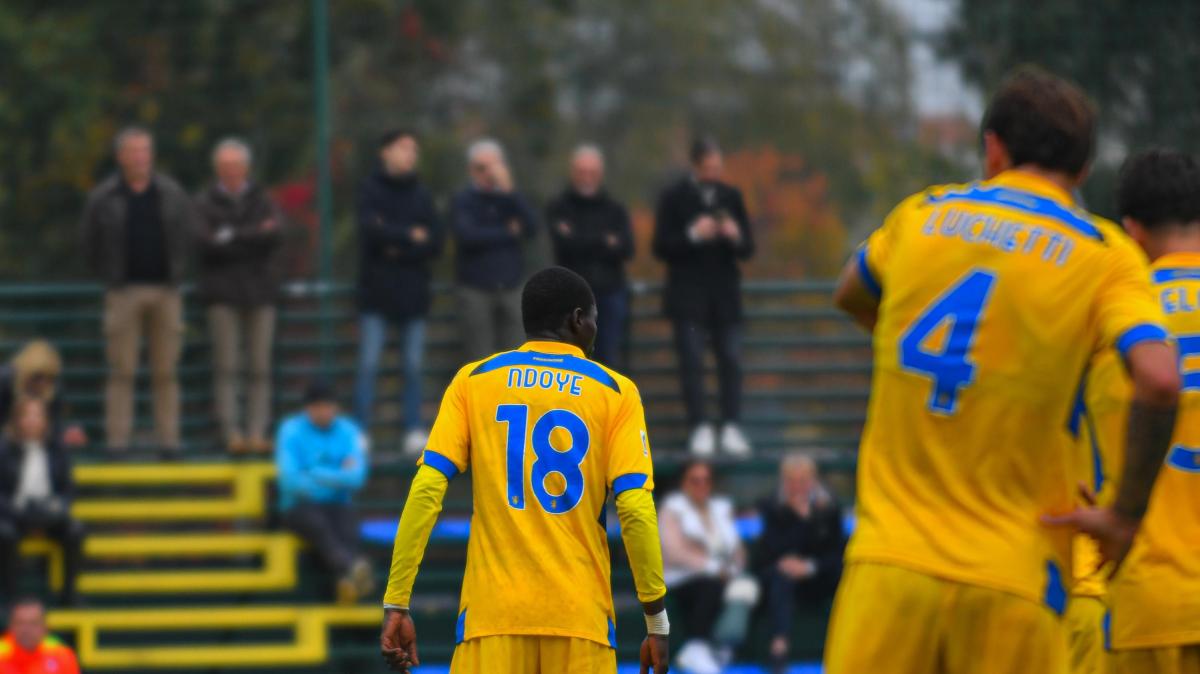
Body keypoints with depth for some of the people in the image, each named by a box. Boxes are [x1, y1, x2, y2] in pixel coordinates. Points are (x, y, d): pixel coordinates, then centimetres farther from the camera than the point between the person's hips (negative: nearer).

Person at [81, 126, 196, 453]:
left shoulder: (172, 194, 7)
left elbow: (190, 237, 12)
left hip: (166, 291, 2)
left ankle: (168, 437, 5)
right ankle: (118, 437, -2)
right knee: (121, 371, -4)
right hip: (124, 293, -2)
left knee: (166, 372, 2)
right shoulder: (103, 198, 2)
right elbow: (91, 245, 8)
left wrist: (175, 275, 6)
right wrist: (111, 278, 5)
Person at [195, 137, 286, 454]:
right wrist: (255, 236, -8)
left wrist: (231, 237, -10)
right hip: (223, 294, -2)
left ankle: (257, 431, 1)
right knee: (226, 368, -6)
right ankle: (231, 432, -6)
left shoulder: (263, 201, 13)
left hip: (260, 292, 2)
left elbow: (275, 235, -5)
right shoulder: (204, 203, 7)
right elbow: (206, 243, -8)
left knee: (260, 368, 0)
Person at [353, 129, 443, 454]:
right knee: (369, 364, -6)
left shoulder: (421, 195, 10)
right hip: (376, 291, -3)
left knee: (413, 366, 4)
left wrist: (397, 247, -10)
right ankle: (360, 431, -4)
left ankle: (414, 431, 8)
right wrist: (411, 236, -9)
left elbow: (434, 243, 2)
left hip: (413, 291, 3)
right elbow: (371, 231, -15)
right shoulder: (370, 190, 1)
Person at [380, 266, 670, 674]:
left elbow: (426, 491, -2)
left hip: (493, 610, 1)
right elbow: (635, 509, -4)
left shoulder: (474, 381, 8)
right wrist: (657, 621, 1)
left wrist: (396, 603, -1)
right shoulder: (615, 391, 5)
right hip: (579, 616, -1)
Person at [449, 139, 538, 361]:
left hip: (510, 290, 3)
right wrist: (509, 232, -7)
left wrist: (508, 190, -15)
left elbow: (531, 227, -6)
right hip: (476, 290, -3)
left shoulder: (511, 199, 11)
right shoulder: (463, 201, 1)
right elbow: (467, 235, -16)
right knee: (480, 362, -5)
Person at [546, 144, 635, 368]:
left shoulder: (615, 209, 11)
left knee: (610, 360, 1)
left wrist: (584, 243, -10)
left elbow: (625, 249, -3)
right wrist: (604, 241, -7)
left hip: (610, 293, 2)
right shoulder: (558, 208, 5)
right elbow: (565, 246, -11)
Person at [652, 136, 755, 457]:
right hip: (688, 295, -3)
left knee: (731, 361, -4)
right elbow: (661, 247, -4)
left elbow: (748, 249, 10)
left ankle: (731, 429, -3)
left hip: (725, 295, 3)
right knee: (692, 362, -8)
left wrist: (736, 237, -12)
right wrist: (693, 235, -19)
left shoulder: (731, 196, 10)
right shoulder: (673, 197, 1)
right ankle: (700, 430, -6)